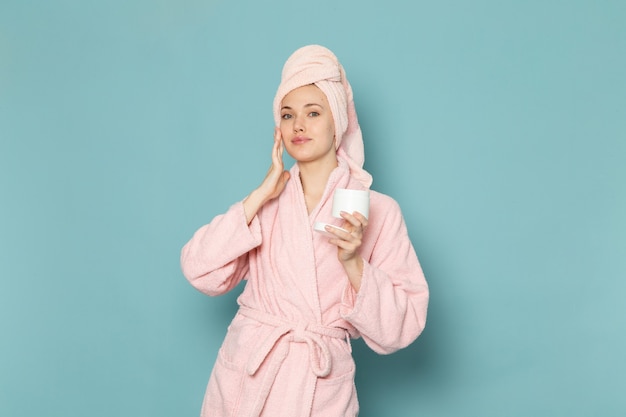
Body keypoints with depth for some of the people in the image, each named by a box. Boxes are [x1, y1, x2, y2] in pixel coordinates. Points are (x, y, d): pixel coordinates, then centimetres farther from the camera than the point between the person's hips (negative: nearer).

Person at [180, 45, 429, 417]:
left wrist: (354, 263, -20)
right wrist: (261, 195, -8)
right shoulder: (265, 202, 6)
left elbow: (401, 327, -6)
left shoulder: (377, 210, -4)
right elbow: (201, 272, -7)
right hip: (244, 377, 3)